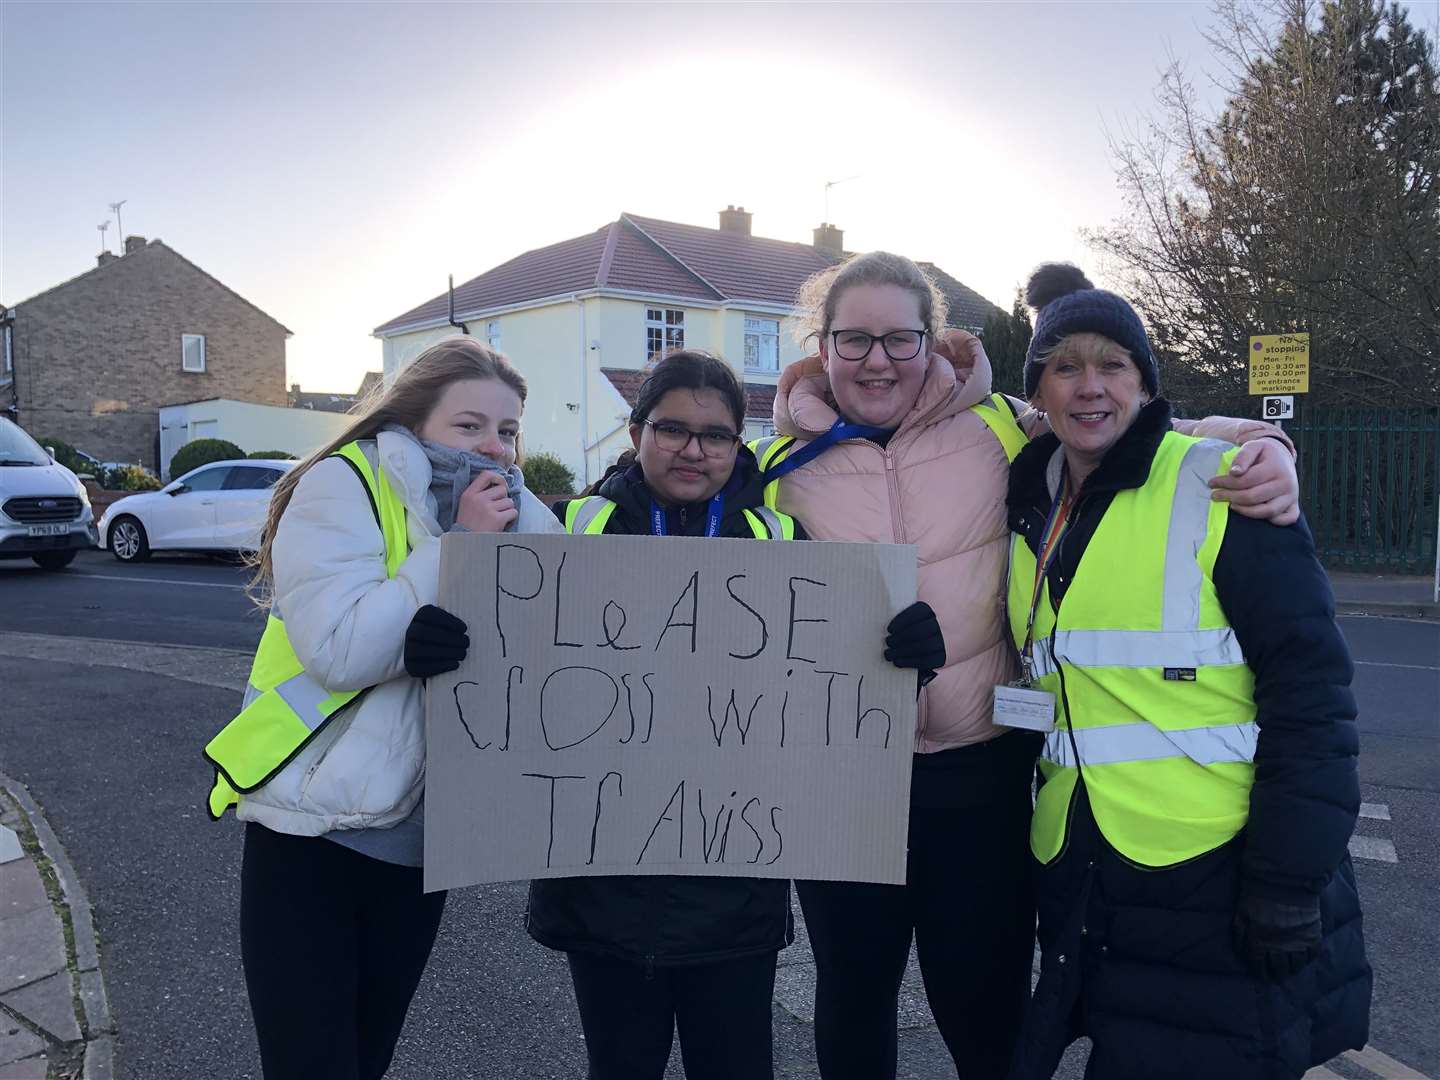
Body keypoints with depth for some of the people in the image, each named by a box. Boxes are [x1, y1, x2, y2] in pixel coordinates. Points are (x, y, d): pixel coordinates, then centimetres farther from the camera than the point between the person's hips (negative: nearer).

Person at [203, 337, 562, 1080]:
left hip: (422, 834, 5)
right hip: (313, 830, -5)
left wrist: (462, 646, -26)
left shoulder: (518, 517, 4)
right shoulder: (344, 486, -11)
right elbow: (338, 649, -24)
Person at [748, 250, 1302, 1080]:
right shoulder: (784, 464, 1)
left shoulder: (999, 430, -3)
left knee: (985, 1010, 15)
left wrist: (1256, 443, -14)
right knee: (852, 996, 22)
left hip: (980, 772, -1)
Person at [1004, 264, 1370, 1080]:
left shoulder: (1218, 489, -11)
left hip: (1223, 881, -5)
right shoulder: (1031, 511, 8)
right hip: (1085, 882, 6)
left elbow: (1311, 694, -13)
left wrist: (1288, 888, -15)